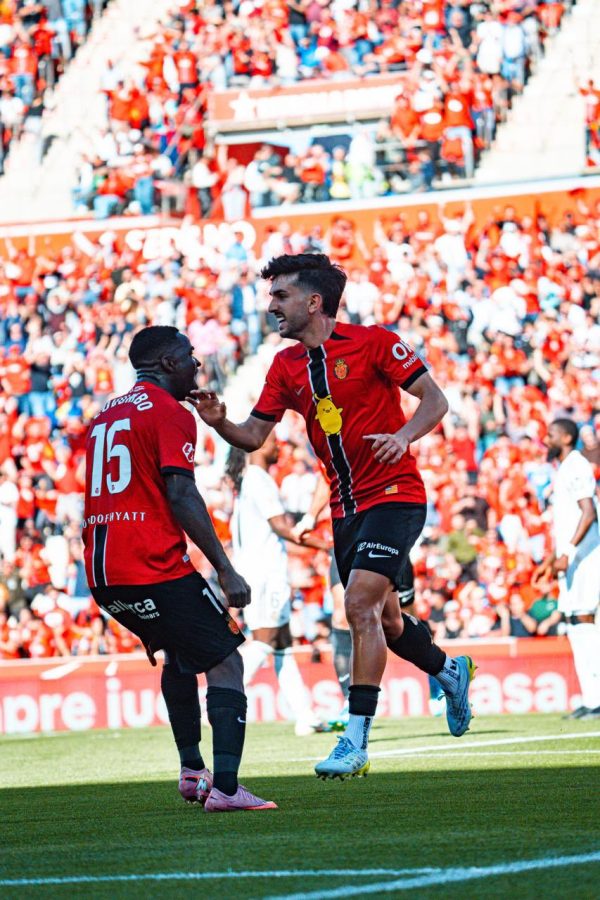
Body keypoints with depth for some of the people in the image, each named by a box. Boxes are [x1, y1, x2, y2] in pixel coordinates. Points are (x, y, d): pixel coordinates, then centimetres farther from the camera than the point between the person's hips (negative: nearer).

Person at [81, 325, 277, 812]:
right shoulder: (171, 414, -5)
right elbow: (181, 497, -14)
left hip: (101, 573, 8)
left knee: (178, 653, 28)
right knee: (225, 662, -3)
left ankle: (192, 771, 25)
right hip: (155, 570, -8)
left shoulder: (105, 416, 20)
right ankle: (224, 787, -16)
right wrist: (226, 569, -14)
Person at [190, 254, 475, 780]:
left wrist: (402, 435, -26)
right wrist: (220, 422, -13)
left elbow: (434, 400, -8)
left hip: (394, 495, -7)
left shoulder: (374, 342, -9)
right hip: (346, 509, 7)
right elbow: (255, 435, 7)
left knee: (361, 603, -20)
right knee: (384, 620, 14)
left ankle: (356, 740, -20)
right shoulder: (286, 367, 8)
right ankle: (451, 671, 44)